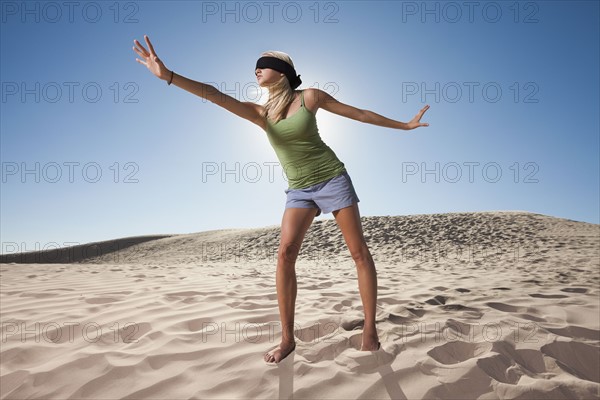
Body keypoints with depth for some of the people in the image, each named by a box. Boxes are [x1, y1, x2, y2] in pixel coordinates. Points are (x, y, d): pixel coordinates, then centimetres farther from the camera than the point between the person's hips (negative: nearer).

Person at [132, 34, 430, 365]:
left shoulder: (309, 97, -1)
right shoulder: (259, 113, 6)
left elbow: (359, 113, 6)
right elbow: (214, 95, -9)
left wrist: (403, 125, 14)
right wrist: (168, 74, -23)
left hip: (332, 179, -2)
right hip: (299, 190, 2)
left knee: (359, 252, -3)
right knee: (285, 254, -15)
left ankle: (370, 329, 12)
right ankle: (287, 338, -4)